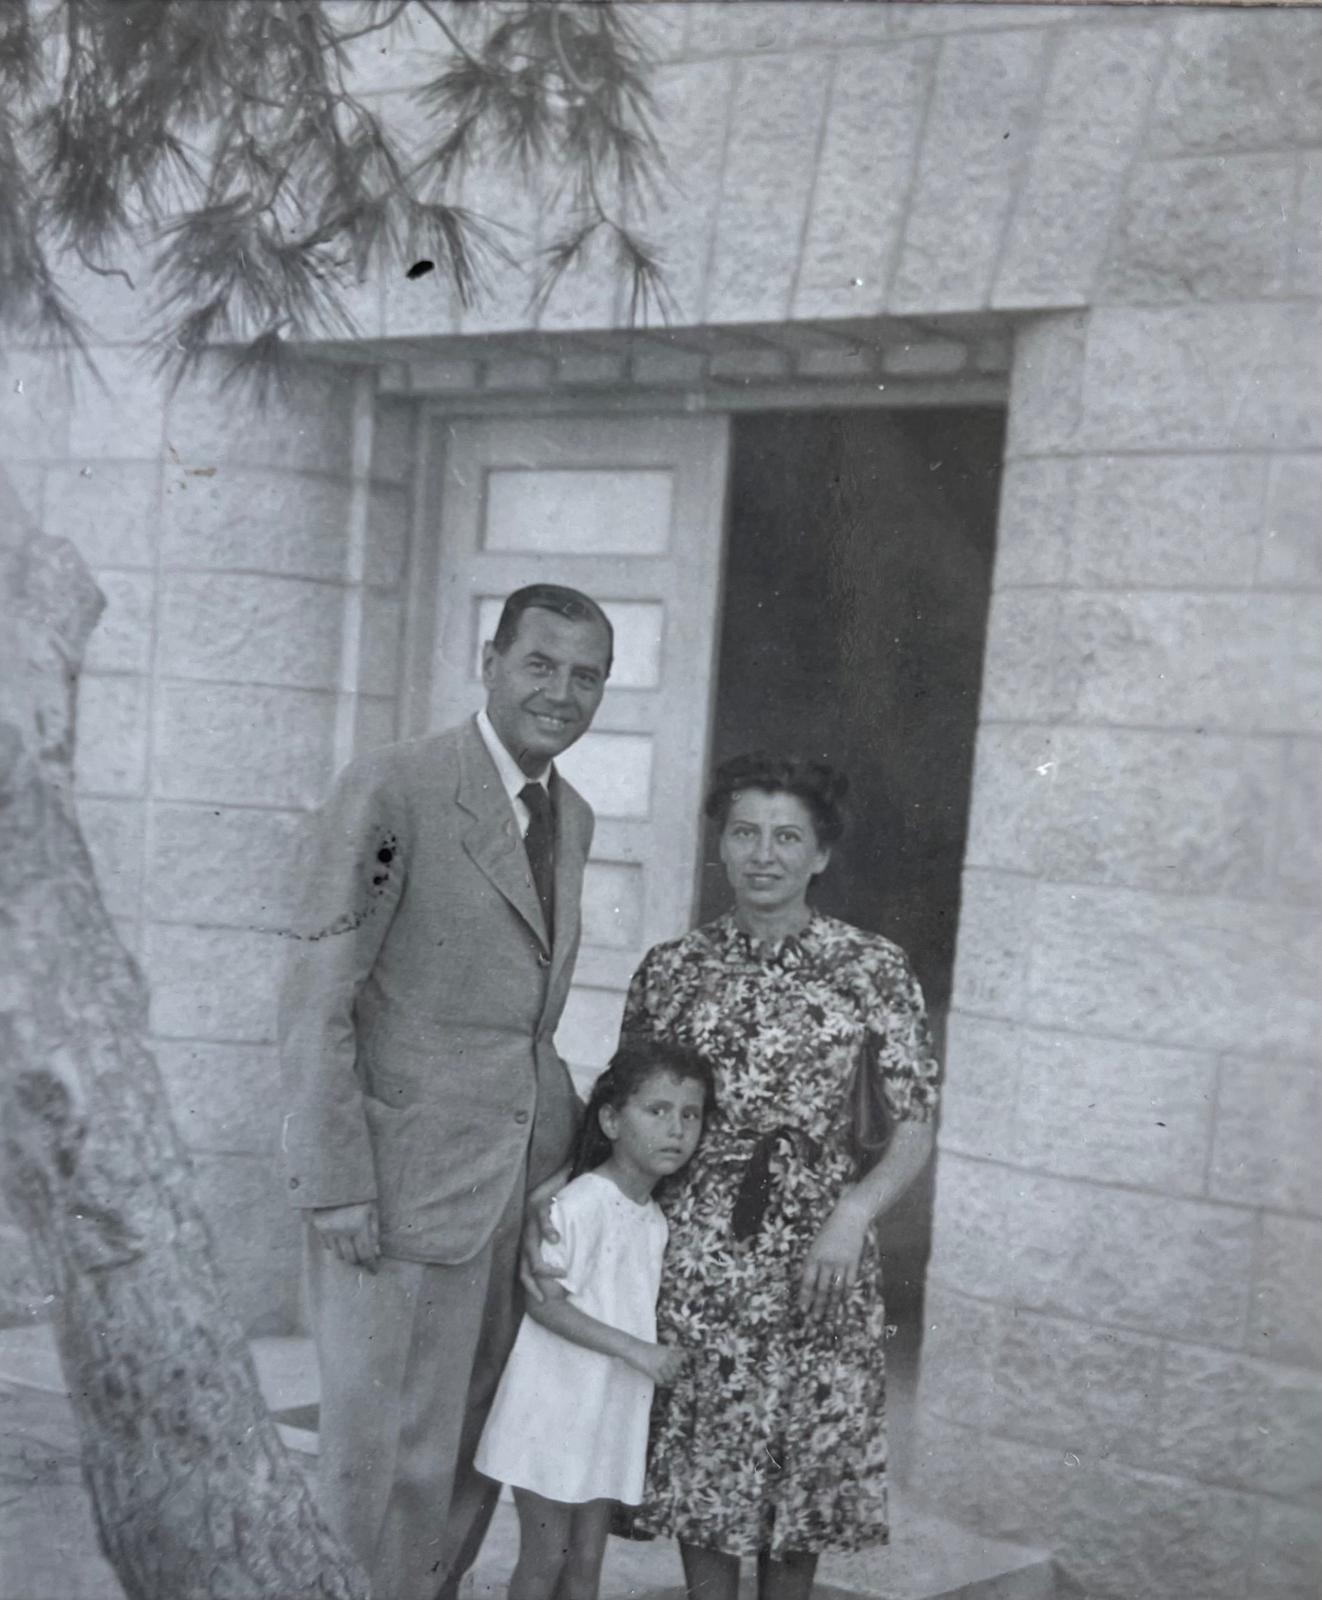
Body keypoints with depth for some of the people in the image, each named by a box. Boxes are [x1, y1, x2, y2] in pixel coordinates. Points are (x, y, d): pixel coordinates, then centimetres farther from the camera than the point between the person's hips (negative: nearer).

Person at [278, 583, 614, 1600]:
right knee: (388, 1457, 1)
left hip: (527, 1181, 7)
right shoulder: (392, 792, -11)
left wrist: (572, 1130, 7)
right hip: (407, 1185, -7)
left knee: (476, 1453, 13)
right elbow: (316, 1001, -12)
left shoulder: (573, 818, 12)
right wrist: (337, 1186, -16)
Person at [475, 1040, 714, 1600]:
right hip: (554, 1406, -7)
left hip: (611, 1413, 7)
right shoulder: (582, 1204, -18)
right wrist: (635, 1350, -25)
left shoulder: (655, 1218, 8)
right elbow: (543, 1301, -23)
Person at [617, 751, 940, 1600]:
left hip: (819, 1255, -1)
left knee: (803, 1462, 8)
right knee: (699, 1460, 7)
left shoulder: (873, 969, -2)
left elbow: (916, 1127, -3)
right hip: (695, 1254, 1)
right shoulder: (671, 969, 4)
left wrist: (854, 1214, -17)